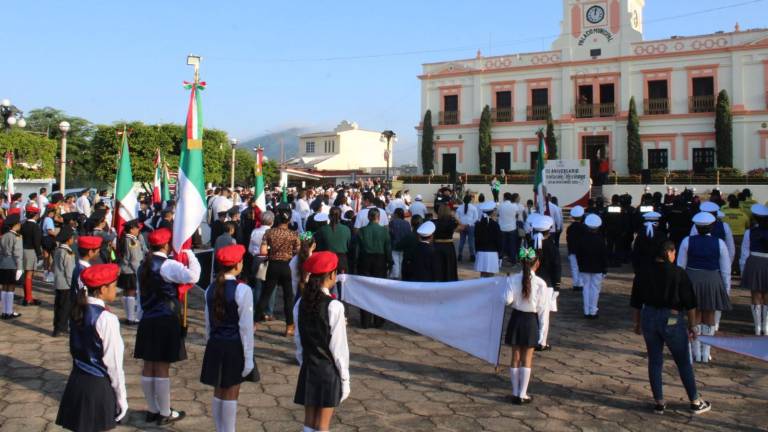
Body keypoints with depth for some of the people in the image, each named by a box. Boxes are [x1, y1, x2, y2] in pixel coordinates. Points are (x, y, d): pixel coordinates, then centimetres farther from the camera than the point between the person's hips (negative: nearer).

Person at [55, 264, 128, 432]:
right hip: (99, 386, -7)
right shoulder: (106, 319, -19)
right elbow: (113, 362, -15)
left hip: (77, 382, 7)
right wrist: (121, 396, -8)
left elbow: (75, 348, 10)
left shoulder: (77, 311, 2)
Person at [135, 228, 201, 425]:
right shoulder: (167, 265, -15)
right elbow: (193, 276, -31)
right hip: (165, 322, -8)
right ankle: (165, 414, 9)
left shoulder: (144, 265, 10)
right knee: (162, 368, -1)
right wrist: (190, 254, -16)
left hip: (147, 321, 8)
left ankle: (152, 410, 22)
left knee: (149, 367, 11)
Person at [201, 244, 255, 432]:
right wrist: (248, 357, -9)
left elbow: (208, 323, 10)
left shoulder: (211, 289, 3)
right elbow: (246, 327, -14)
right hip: (235, 347, -6)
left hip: (215, 346, 6)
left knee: (219, 392, 16)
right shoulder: (242, 290, -15)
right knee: (231, 393, 5)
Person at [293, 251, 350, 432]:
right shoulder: (334, 306, -17)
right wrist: (345, 378, -5)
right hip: (328, 370, -5)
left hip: (307, 369, 5)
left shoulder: (301, 303, -1)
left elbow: (299, 339, 5)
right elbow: (339, 347, -14)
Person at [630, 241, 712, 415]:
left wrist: (638, 323, 18)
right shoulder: (678, 273, -10)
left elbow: (636, 303, 7)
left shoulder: (642, 274, 1)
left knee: (654, 361, 11)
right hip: (672, 320, -3)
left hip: (649, 318, 4)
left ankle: (659, 403, 17)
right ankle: (695, 402, 20)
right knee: (684, 363, 9)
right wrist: (691, 326, 2)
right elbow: (690, 303, -7)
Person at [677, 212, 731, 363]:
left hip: (692, 280, 0)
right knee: (709, 317, 13)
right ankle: (705, 353, 16)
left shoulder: (687, 241, -5)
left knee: (695, 316, 12)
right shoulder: (719, 243, -6)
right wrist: (726, 289, 8)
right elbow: (726, 269, -2)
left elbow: (680, 265, -1)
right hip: (713, 282, 0)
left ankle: (696, 353, 15)